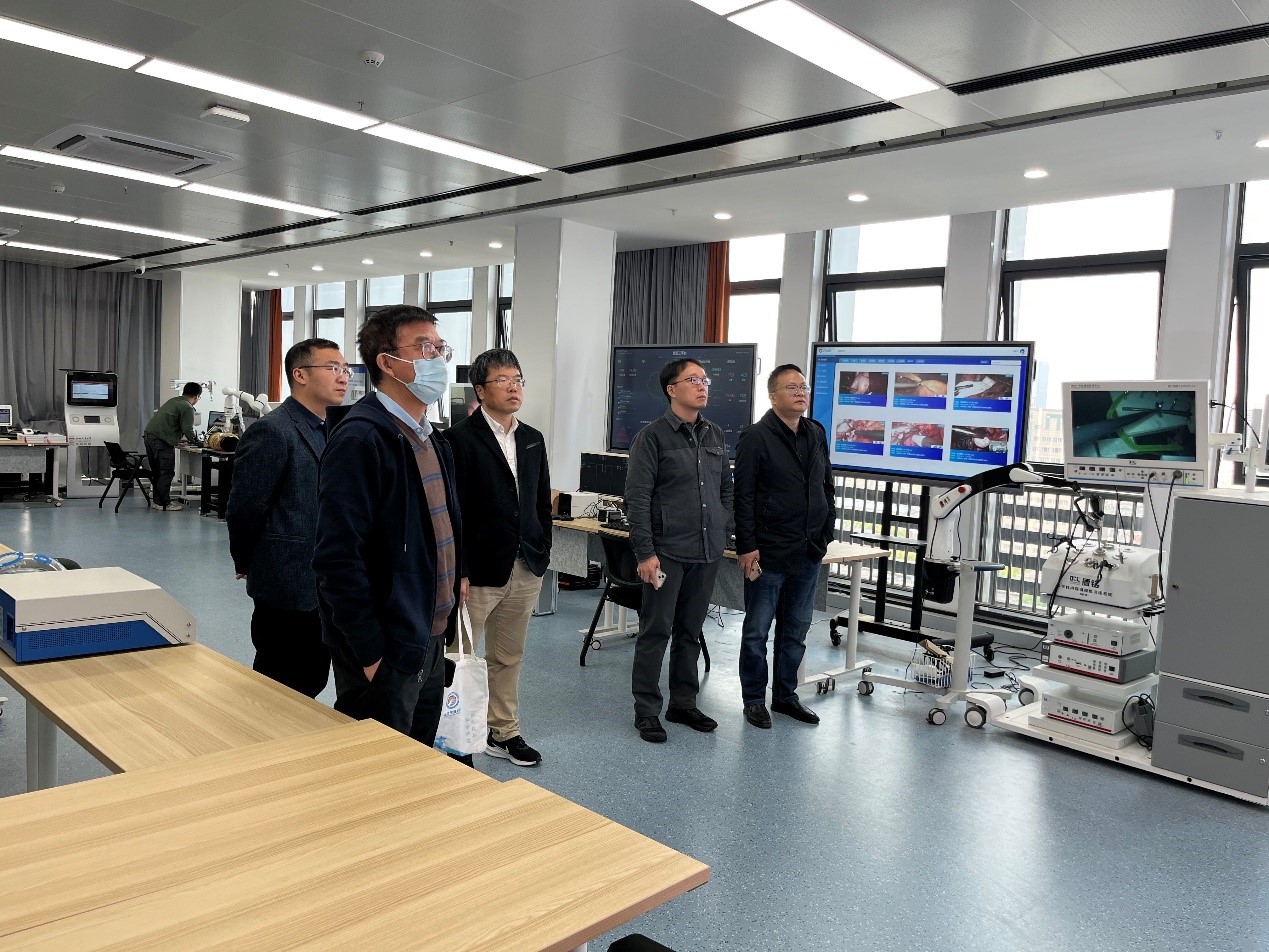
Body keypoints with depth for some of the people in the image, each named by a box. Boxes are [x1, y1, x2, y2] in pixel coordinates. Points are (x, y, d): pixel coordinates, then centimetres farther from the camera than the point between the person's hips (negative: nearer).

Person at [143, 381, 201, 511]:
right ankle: (163, 503, -2)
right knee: (166, 472, -3)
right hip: (162, 441, -9)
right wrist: (196, 442, 3)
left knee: (157, 472, 16)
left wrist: (180, 438, 32)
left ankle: (157, 501, 22)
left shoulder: (173, 401, 20)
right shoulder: (187, 407, -8)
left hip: (149, 435, 9)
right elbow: (187, 430, -13)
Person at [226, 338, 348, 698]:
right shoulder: (272, 432, -15)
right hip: (289, 588, -7)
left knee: (312, 683, 17)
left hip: (320, 587, 8)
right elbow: (244, 509, -13)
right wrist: (248, 565, 1)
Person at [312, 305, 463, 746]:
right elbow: (339, 558, -23)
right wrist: (371, 654, -21)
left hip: (431, 641, 9)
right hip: (385, 653, -9)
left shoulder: (430, 438, 11)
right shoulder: (360, 439, -19)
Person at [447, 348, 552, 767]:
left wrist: (542, 554, 10)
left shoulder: (533, 440, 11)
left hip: (526, 570, 6)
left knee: (509, 658, 17)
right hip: (479, 571, -6)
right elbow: (452, 510, -13)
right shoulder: (460, 438, -9)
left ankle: (504, 733, 30)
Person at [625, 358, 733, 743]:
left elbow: (726, 489, 19)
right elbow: (637, 499, -11)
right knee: (656, 632, 1)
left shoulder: (714, 436, 12)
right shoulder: (652, 437, -7)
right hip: (667, 552, -6)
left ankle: (684, 704, 26)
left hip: (707, 553, 6)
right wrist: (645, 552, -16)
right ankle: (647, 711, 11)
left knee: (690, 632, 14)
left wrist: (723, 533, 11)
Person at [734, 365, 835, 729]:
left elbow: (827, 487, 16)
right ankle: (754, 699, 18)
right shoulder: (756, 437, -8)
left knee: (795, 631, 14)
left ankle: (785, 695, 27)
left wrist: (825, 534, 11)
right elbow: (743, 496, -12)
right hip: (769, 553, -6)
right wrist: (746, 546, -15)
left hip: (809, 554, 6)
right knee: (757, 631, 5)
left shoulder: (817, 434, 10)